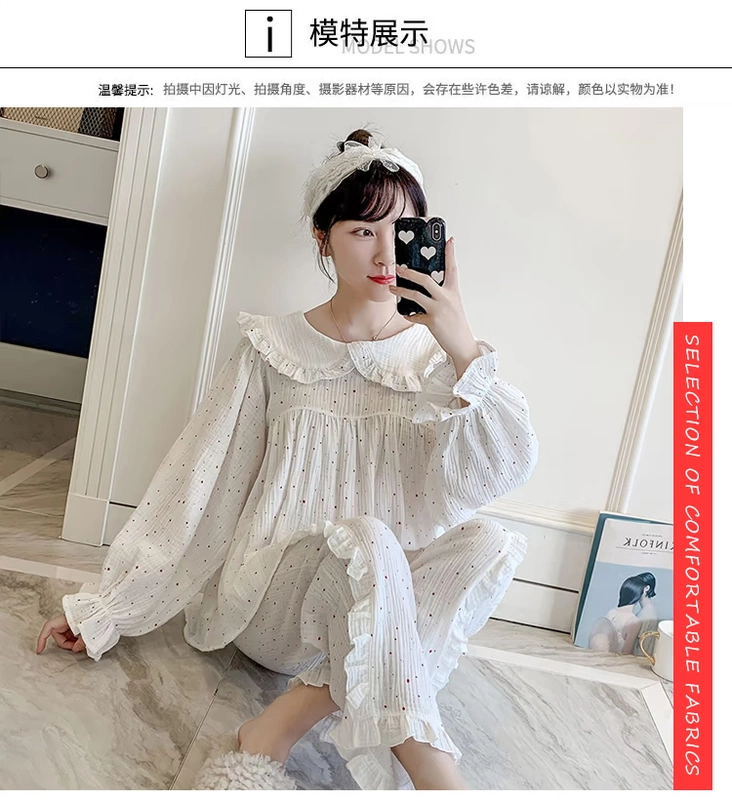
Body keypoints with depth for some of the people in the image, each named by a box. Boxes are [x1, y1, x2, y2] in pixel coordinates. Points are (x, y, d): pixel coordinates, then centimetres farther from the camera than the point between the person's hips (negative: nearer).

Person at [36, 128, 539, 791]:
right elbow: (197, 486, -1)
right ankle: (431, 769, -24)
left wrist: (463, 347, -25)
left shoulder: (435, 358, 1)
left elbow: (505, 470, -12)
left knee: (492, 542, -25)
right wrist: (103, 611, 0)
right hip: (268, 599, -2)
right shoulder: (277, 348, -2)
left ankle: (283, 725, -24)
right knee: (366, 541, -33)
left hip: (391, 602, 3)